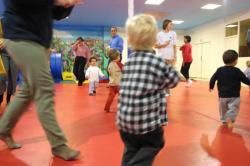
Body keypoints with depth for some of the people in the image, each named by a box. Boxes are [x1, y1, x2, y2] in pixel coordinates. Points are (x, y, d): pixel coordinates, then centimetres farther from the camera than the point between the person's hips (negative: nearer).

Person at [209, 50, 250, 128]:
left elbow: (213, 79, 2)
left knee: (223, 108, 19)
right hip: (234, 95, -4)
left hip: (222, 95, 4)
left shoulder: (219, 70, 0)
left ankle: (224, 120, 28)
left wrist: (211, 87, 17)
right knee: (233, 108, -1)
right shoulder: (237, 71, -9)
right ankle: (230, 118, -24)